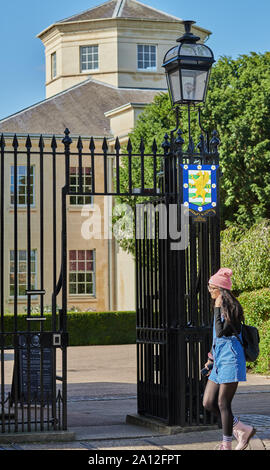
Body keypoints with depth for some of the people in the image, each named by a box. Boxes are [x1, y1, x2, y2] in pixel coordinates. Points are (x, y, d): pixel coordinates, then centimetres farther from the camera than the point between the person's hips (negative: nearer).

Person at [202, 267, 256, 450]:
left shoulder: (231, 308, -11)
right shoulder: (220, 308, 16)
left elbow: (221, 332, -22)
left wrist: (217, 309, -16)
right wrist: (212, 359, 25)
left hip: (230, 360, -9)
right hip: (220, 360, 9)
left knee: (223, 403, -5)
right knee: (208, 403, 6)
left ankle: (227, 445, 6)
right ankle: (243, 429, 15)